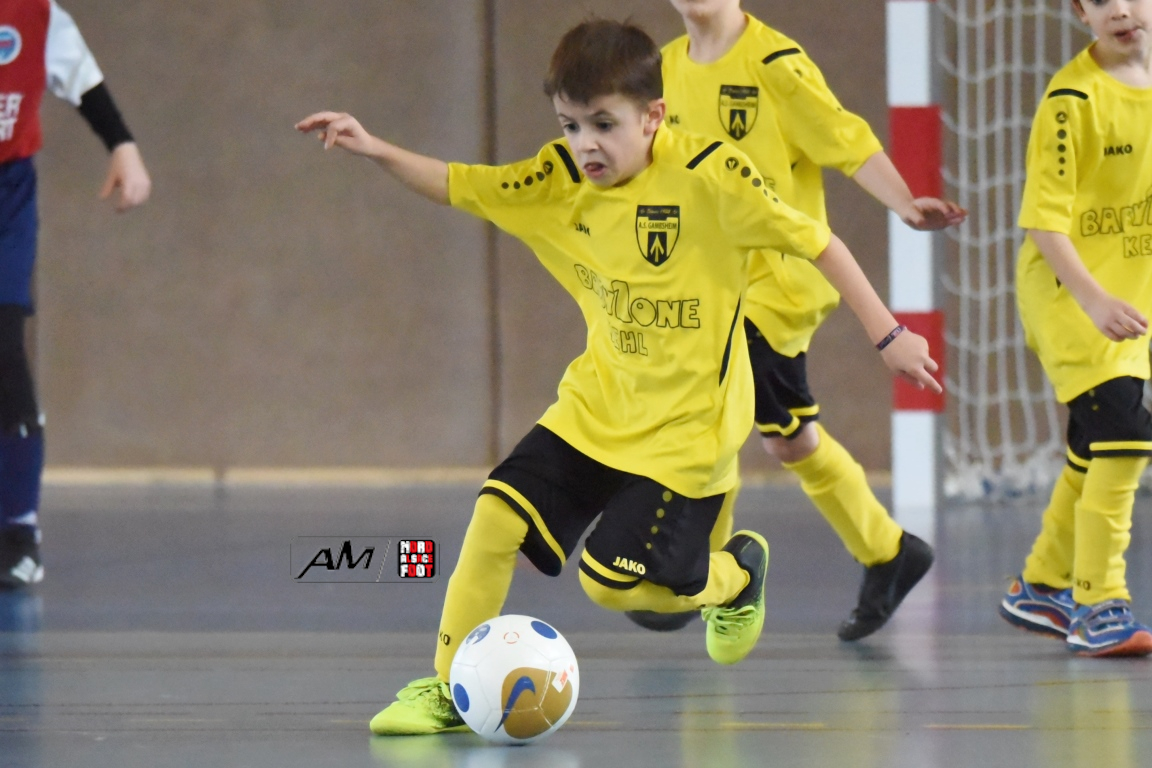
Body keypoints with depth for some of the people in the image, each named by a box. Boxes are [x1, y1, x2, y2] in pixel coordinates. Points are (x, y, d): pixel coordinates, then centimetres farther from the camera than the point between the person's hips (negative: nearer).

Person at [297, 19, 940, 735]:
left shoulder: (708, 176, -19)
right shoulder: (561, 179, -3)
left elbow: (814, 239, -13)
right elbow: (461, 187, 5)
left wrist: (888, 335, -11)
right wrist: (377, 151, -11)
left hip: (687, 422, -5)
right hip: (596, 406, 5)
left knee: (609, 580, -10)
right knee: (498, 514, -10)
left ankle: (736, 575, 20)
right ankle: (449, 689, 3)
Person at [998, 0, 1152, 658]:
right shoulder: (1073, 99, -19)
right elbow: (1044, 218, -21)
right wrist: (1094, 301, -32)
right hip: (1067, 286, -8)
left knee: (1098, 450, 17)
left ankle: (1043, 586, 34)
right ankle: (1099, 605, -14)